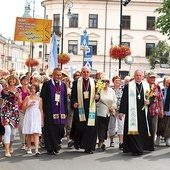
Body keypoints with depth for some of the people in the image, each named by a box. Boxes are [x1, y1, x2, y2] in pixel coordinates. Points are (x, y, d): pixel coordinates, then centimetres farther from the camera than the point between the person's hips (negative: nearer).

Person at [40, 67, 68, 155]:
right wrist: (43, 111, -8)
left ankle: (56, 145, 18)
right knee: (50, 129, -2)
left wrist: (65, 111, 9)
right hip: (50, 111, -4)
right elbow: (42, 98, -2)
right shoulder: (47, 84, 0)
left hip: (60, 111, 4)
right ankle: (50, 148, 6)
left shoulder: (63, 85, 13)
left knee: (60, 128, 2)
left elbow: (65, 99, 14)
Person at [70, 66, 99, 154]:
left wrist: (97, 96, -11)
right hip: (80, 108, -1)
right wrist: (74, 103, -15)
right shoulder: (76, 83, 6)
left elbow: (98, 93, 11)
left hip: (91, 108, 1)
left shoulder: (94, 82, 10)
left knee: (90, 127, -1)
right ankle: (77, 141, 27)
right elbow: (73, 95, 2)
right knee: (79, 126, -3)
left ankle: (88, 147, 8)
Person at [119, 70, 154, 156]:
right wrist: (121, 111, -7)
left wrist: (148, 101, -8)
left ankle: (141, 147, 18)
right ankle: (135, 149, 0)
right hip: (132, 112, -3)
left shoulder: (147, 85, 11)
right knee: (133, 130, -5)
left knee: (143, 130, 6)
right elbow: (124, 99, -1)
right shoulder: (128, 86, 2)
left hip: (143, 112, 3)